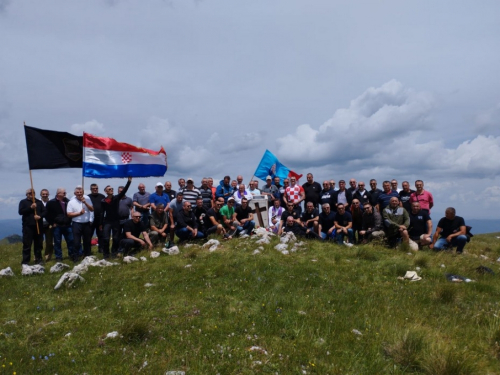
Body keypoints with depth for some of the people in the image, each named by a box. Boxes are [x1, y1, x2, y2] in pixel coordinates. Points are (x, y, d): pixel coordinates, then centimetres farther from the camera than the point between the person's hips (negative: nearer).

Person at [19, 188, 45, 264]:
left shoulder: (39, 202, 15)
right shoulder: (23, 202, 7)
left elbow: (44, 211, 8)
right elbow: (20, 212, -7)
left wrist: (40, 216, -11)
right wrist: (30, 208, -16)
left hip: (39, 226, 3)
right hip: (28, 226, -3)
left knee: (39, 244, 6)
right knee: (27, 244, -3)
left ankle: (38, 259, 14)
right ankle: (25, 261, 3)